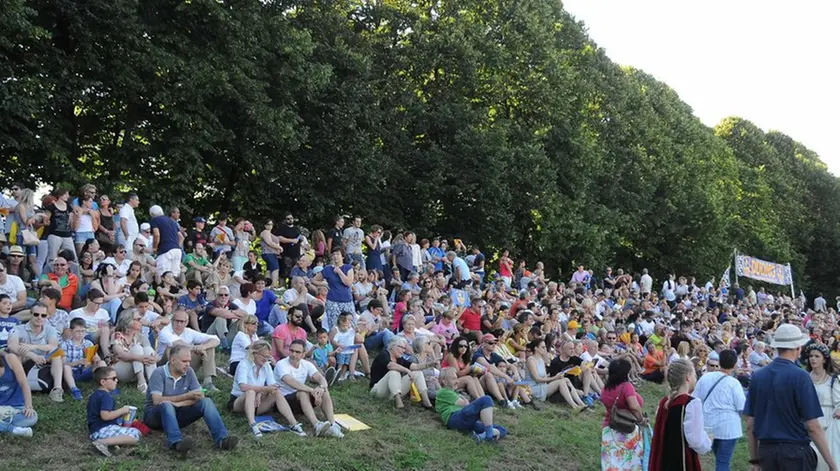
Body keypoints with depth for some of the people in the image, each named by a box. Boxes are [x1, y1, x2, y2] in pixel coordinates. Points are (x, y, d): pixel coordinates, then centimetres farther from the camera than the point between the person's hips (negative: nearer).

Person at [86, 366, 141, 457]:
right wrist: (122, 410, -14)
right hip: (103, 429, -10)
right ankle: (104, 442, -29)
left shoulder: (95, 395, 17)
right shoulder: (106, 396, -15)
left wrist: (120, 412, 20)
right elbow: (105, 416, -27)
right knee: (135, 436, -18)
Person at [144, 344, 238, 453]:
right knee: (166, 405, -38)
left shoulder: (189, 372, 0)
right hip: (155, 415, -5)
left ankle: (222, 439, -36)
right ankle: (176, 442, -59)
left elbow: (200, 396, -5)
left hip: (177, 415, 5)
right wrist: (187, 396, -22)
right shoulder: (159, 373, -14)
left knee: (206, 401, -17)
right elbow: (157, 401, -25)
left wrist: (179, 404, -22)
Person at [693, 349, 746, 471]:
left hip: (708, 426, 5)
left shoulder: (705, 377, 0)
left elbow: (696, 400, 7)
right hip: (727, 427, -5)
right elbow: (742, 407, -12)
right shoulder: (733, 383, -15)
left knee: (720, 459, 23)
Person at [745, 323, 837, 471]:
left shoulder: (757, 376, 3)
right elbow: (812, 427, -13)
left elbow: (750, 424, 5)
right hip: (795, 451, -4)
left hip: (766, 450, 5)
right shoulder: (800, 376, -11)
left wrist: (754, 459, 13)